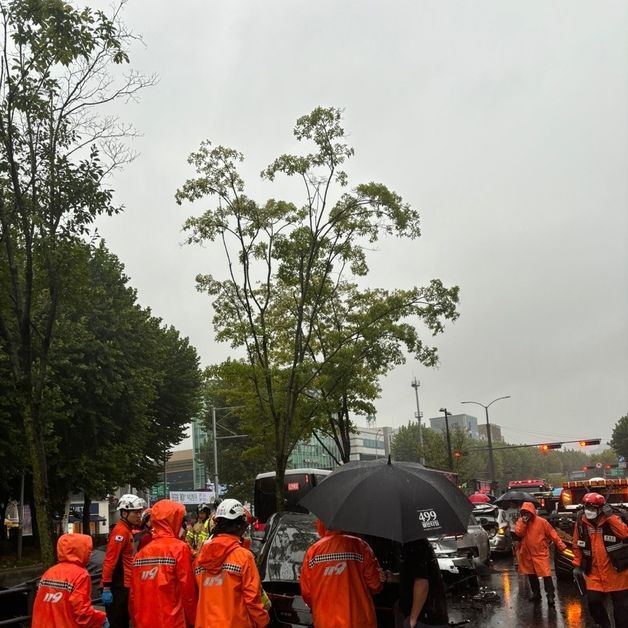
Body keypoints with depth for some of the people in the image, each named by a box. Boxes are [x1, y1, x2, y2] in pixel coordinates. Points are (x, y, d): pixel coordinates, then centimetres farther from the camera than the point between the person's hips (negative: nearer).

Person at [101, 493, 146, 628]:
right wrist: (106, 588, -25)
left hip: (123, 586, 10)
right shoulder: (121, 531, -15)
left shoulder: (127, 530, 14)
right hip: (117, 587, -10)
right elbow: (110, 560, -22)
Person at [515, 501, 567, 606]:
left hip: (541, 553, -4)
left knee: (546, 575, -9)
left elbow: (552, 534, -6)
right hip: (527, 554, 4)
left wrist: (561, 546, -8)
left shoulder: (541, 521, -10)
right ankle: (536, 593, 31)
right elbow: (518, 533, -13)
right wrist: (524, 522, -22)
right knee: (531, 575, 16)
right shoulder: (520, 521, 0)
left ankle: (550, 596, -5)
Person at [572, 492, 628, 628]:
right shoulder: (581, 522, -1)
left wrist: (610, 516, -27)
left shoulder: (612, 519, -9)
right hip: (594, 571, 3)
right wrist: (577, 565, 8)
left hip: (616, 570, -2)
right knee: (593, 601, -2)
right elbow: (577, 546, 9)